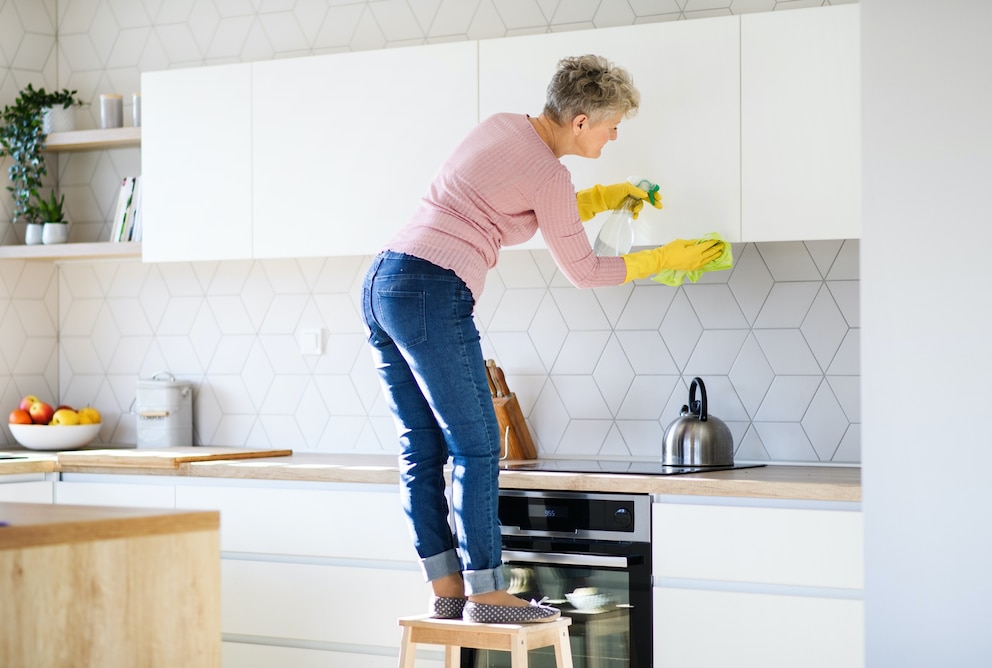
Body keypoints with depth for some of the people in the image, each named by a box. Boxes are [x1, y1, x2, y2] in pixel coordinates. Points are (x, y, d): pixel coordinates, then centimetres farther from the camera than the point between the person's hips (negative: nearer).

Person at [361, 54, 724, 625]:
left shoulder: (502, 127, 15)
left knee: (423, 453, 9)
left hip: (382, 284, 9)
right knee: (477, 448, -3)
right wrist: (667, 259, 10)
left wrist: (603, 197, 25)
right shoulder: (548, 174, -9)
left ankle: (446, 589, 14)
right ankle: (486, 593, -1)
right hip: (433, 295, -9)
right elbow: (584, 271, 2)